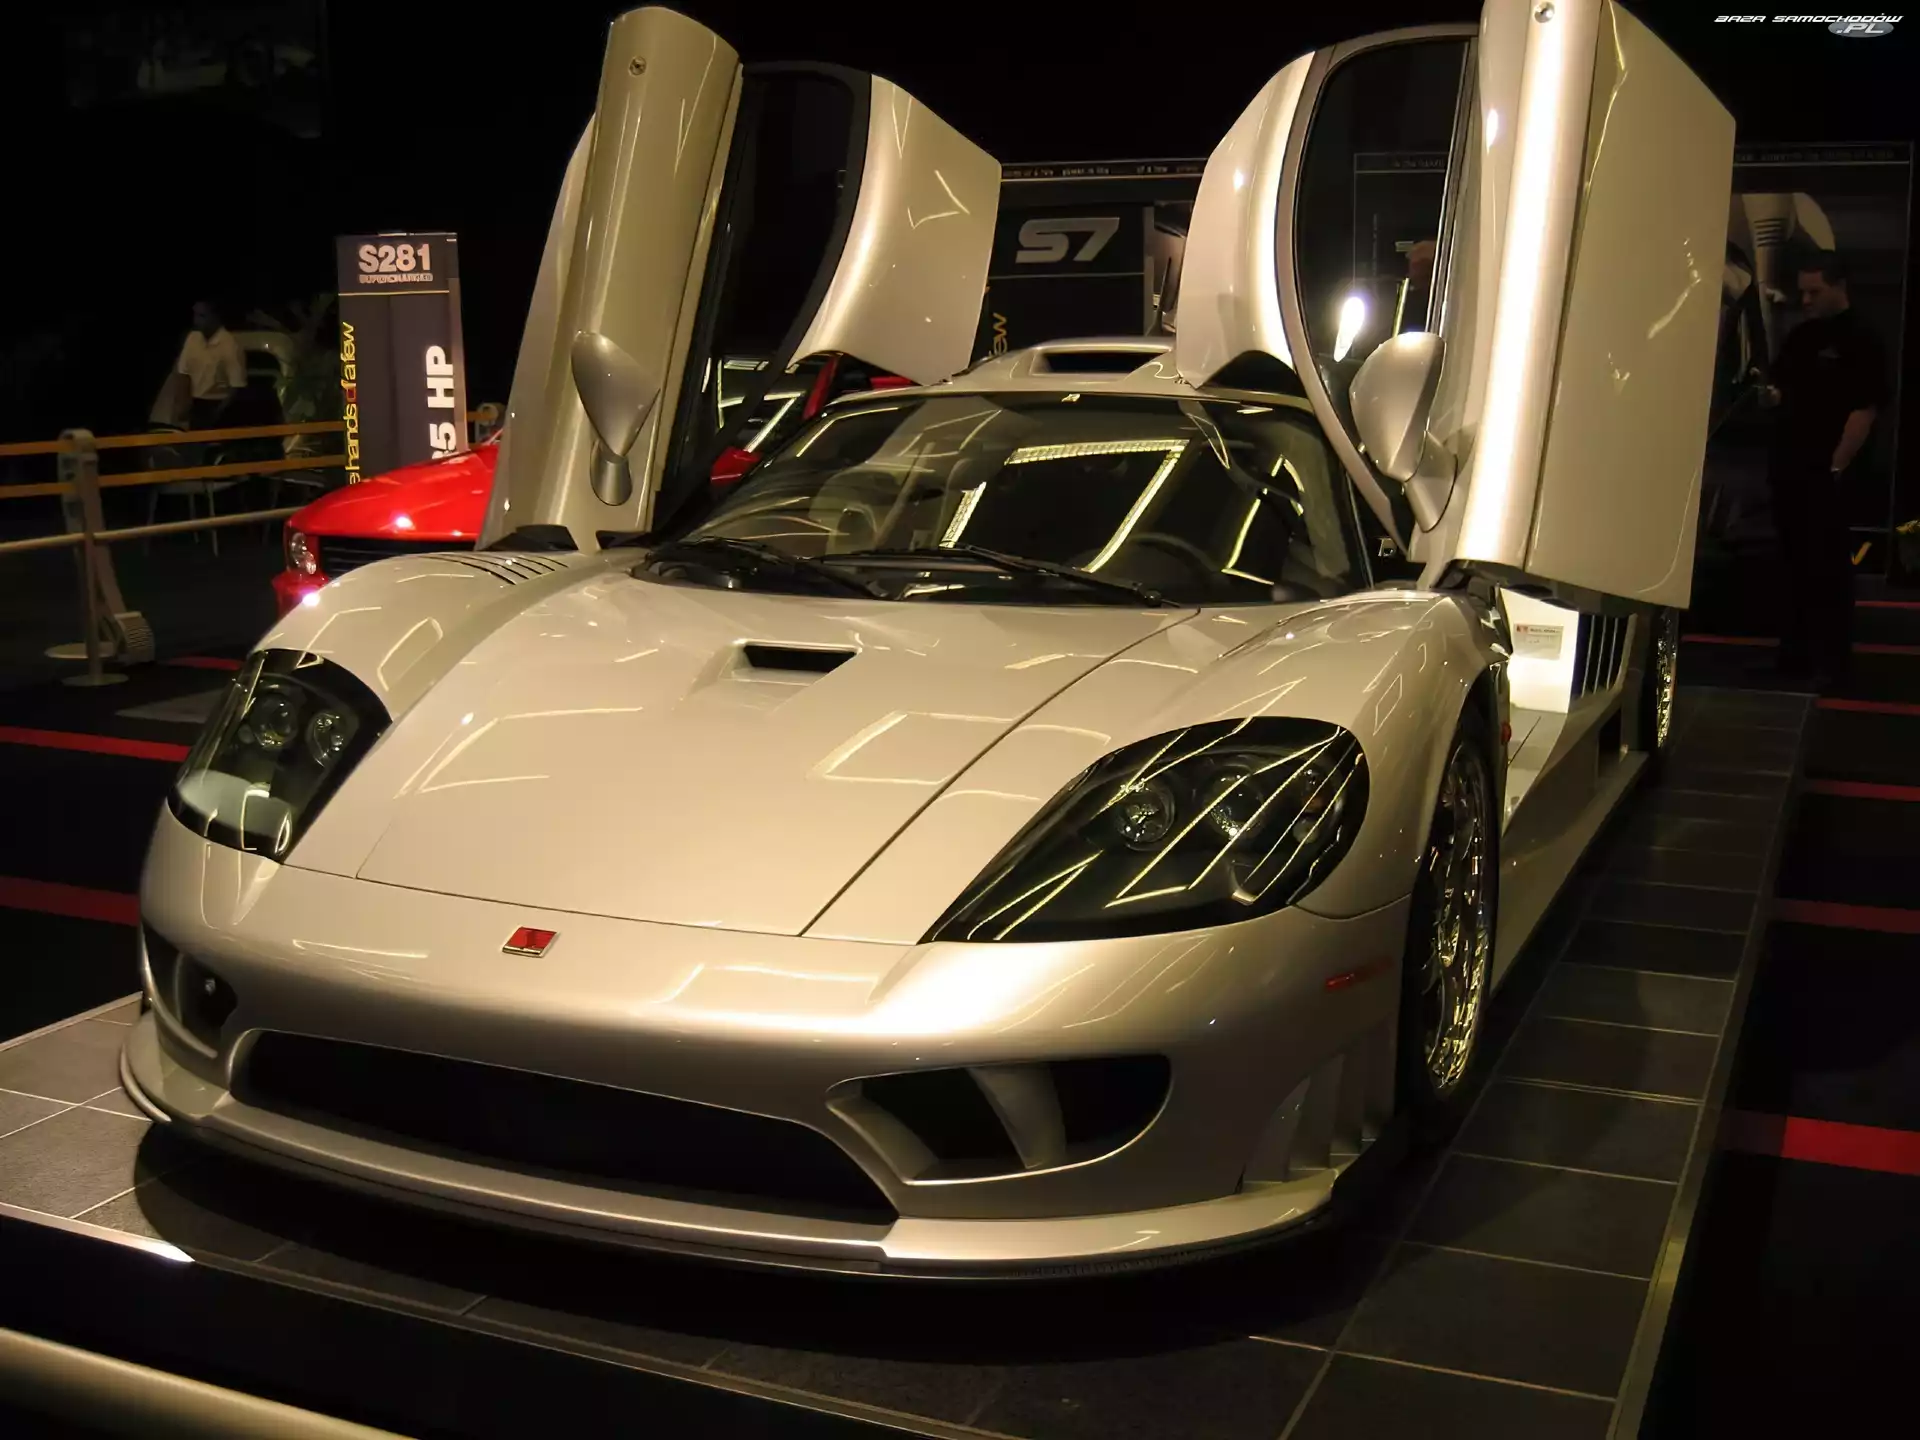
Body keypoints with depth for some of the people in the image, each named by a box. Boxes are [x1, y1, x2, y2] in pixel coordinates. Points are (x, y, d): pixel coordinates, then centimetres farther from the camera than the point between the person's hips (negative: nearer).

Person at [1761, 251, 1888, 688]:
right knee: (1793, 561, 12)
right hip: (1787, 469, 7)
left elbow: (1864, 410, -14)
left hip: (1825, 473, -7)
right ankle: (1795, 649, 21)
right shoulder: (1800, 336, 14)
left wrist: (1836, 467, -18)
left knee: (1828, 566, -2)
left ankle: (1830, 658, 4)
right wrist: (1772, 394, 2)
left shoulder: (1860, 341, -8)